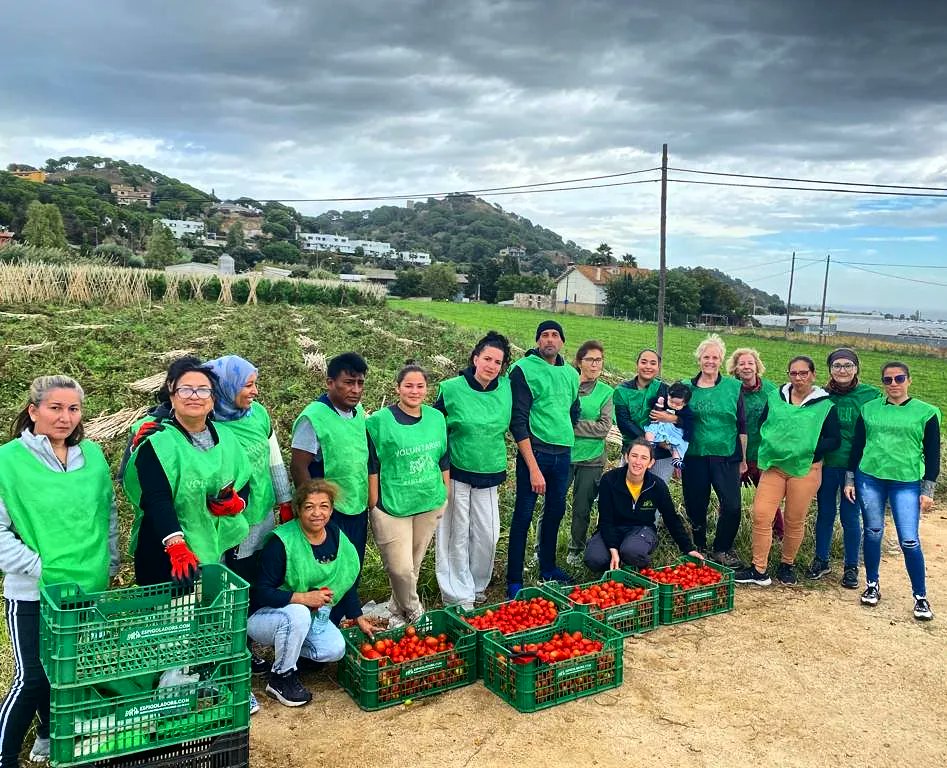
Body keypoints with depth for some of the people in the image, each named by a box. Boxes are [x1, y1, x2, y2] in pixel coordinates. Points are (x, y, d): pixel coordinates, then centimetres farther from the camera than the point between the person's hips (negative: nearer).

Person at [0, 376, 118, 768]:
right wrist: (39, 567, -16)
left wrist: (110, 563, 10)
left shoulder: (93, 455, 1)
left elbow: (108, 513, 11)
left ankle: (52, 732, 41)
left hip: (88, 588, 4)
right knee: (32, 677, 0)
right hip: (32, 592, -4)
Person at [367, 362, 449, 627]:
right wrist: (374, 505, -7)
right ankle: (415, 613, 20)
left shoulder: (436, 418, 4)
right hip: (393, 505, -4)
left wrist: (447, 496, 14)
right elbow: (372, 467, -7)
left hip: (430, 504, 5)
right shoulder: (378, 422, -10)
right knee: (400, 568, -6)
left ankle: (398, 612, 36)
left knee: (414, 563, 15)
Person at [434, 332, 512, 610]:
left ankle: (477, 587, 30)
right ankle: (457, 595, 18)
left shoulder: (507, 389, -2)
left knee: (488, 534, 9)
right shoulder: (452, 389, -10)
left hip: (489, 474, 3)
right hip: (455, 473, -3)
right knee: (457, 534, 4)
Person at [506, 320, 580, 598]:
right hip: (534, 452, -6)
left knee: (555, 512, 17)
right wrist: (533, 468, -18)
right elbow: (518, 421, -14)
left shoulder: (571, 373, 9)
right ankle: (514, 581, 9)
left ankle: (548, 568, 35)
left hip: (563, 454, 6)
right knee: (523, 516, -1)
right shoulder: (523, 369, -9)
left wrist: (566, 443, 14)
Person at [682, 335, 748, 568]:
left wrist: (743, 459, 6)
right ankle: (698, 548, 27)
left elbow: (741, 426, 6)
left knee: (732, 506, -9)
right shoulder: (687, 388, 5)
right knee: (695, 505, 7)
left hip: (726, 456, -1)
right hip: (694, 457, 1)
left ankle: (722, 550, 12)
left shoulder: (734, 387, 3)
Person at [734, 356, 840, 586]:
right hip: (773, 466, 2)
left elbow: (834, 440, -1)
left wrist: (809, 452, -13)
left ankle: (787, 565, 29)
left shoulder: (825, 405, -1)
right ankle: (758, 570, 3)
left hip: (805, 470, -2)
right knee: (760, 515, -6)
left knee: (795, 520, 7)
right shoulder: (775, 398, 7)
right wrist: (770, 446, -2)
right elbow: (761, 426, 14)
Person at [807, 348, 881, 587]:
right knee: (825, 515, 12)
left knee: (850, 518, 7)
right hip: (826, 465, 2)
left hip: (856, 467, -2)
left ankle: (851, 567, 23)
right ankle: (821, 561, 27)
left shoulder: (871, 395, -5)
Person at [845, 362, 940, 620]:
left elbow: (932, 454, 2)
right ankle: (872, 585, 25)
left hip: (907, 484, -2)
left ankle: (921, 597, 11)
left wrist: (927, 491, -2)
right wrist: (850, 480, 8)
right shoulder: (869, 409, 6)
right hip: (869, 479, 2)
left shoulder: (927, 412, 0)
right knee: (873, 533, 10)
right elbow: (857, 446, 10)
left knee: (909, 541, -5)